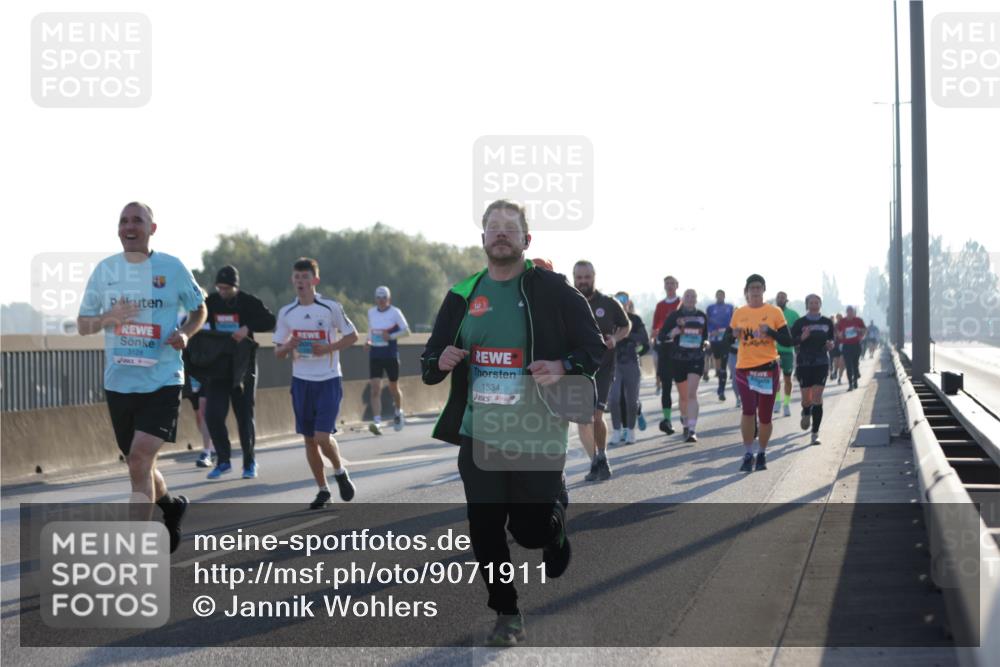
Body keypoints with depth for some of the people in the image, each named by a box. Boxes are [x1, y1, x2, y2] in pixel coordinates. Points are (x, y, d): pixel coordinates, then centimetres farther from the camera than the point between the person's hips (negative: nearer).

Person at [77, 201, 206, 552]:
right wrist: (107, 318, -14)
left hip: (162, 381, -4)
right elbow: (82, 325, 8)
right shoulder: (104, 269, 4)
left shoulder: (172, 268, -2)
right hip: (118, 382, 4)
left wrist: (185, 333, -9)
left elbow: (199, 309, 12)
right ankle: (170, 505, 45)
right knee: (138, 464, 15)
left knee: (139, 460, -17)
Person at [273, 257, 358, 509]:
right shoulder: (286, 313, 4)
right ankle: (323, 490, 20)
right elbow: (278, 353, 9)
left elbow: (352, 336, 0)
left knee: (322, 437, -13)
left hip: (328, 381, -4)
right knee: (309, 439, 7)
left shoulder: (331, 308, -7)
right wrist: (288, 347, -14)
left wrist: (327, 348, -15)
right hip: (301, 382, 4)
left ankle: (340, 472, 16)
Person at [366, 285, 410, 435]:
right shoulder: (371, 312, 7)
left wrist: (391, 336, -22)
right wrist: (368, 340, 4)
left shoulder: (395, 312, -6)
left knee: (393, 388, 13)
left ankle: (399, 413, 40)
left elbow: (406, 331, -8)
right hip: (375, 354, 3)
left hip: (391, 355, -3)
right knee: (375, 388, -12)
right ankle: (377, 422, -19)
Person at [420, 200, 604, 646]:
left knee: (531, 526, -2)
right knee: (485, 530, 2)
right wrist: (440, 362, -10)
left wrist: (564, 367, -22)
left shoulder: (552, 290, -4)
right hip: (478, 434, 4)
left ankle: (557, 505, 34)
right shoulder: (463, 295, 8)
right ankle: (506, 615, 19)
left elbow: (595, 349, -2)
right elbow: (429, 361, 14)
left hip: (537, 434, -3)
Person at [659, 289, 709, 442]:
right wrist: (672, 333, -20)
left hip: (697, 359, -1)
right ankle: (686, 424, 35)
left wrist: (705, 343, 2)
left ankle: (692, 430, -21)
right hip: (679, 359, 1)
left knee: (692, 393, -16)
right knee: (683, 395, 13)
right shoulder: (674, 316, 1)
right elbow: (662, 336, -1)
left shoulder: (702, 316, 8)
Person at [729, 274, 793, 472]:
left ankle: (762, 454, 25)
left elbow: (788, 340, 0)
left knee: (765, 416, 6)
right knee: (748, 410, -17)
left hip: (768, 368, 0)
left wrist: (770, 332, -16)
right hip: (744, 368, 0)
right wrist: (734, 335, -8)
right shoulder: (739, 313, 7)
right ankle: (748, 454, -6)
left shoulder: (774, 312, 2)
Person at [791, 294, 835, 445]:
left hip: (821, 363, 0)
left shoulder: (827, 322, 6)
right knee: (806, 398, 4)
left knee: (817, 398, -9)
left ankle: (815, 433, -7)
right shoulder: (800, 323, 0)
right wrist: (801, 338, -20)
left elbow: (833, 337, 17)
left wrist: (831, 344, -6)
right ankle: (806, 414, 42)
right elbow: (790, 340, -1)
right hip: (804, 363, 0)